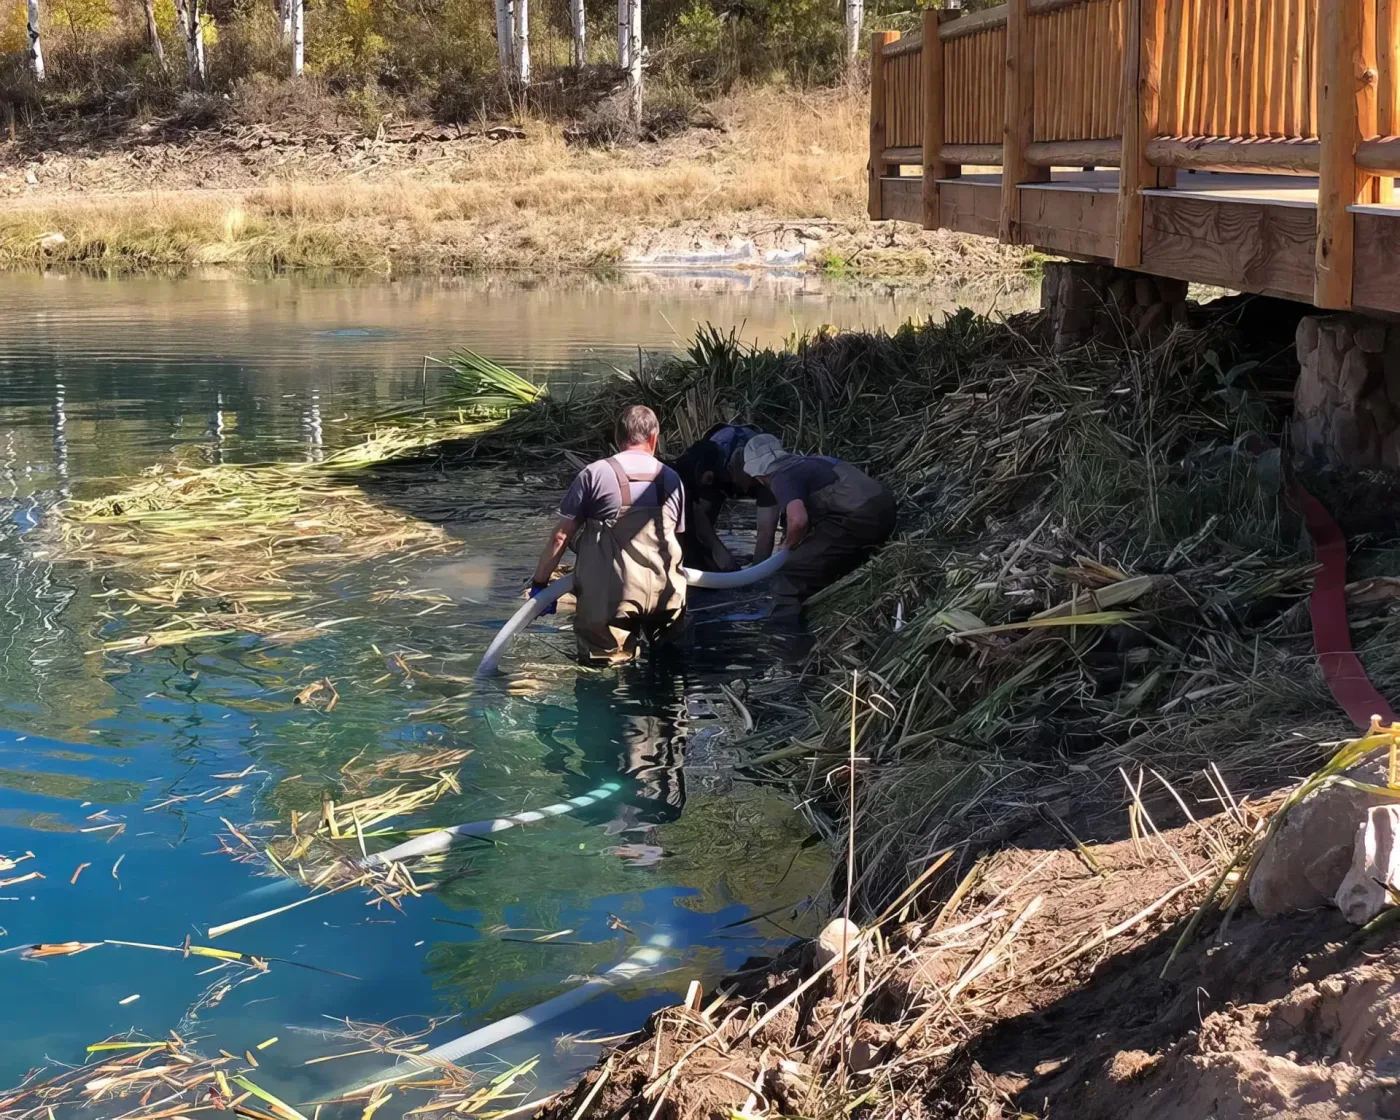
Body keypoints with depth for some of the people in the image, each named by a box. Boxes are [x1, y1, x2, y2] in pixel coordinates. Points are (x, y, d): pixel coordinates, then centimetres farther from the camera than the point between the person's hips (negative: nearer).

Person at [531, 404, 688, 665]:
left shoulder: (594, 474, -1)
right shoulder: (672, 480, 9)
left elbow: (561, 536, -1)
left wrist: (539, 583, 8)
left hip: (610, 596, -2)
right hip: (664, 595, 3)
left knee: (602, 660, 7)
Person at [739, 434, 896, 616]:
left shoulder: (781, 479, -5)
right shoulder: (806, 463, 23)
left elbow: (798, 520, -22)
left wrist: (788, 546, -2)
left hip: (859, 517, -9)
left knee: (791, 577, -5)